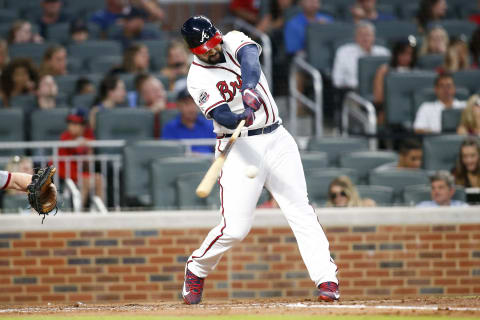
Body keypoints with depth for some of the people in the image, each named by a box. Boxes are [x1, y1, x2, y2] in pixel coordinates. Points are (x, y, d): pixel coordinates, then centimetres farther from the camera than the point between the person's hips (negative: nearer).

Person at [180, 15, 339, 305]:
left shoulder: (234, 41, 2)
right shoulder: (198, 79, -8)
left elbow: (250, 58, -21)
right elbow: (221, 115, -22)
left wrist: (249, 88, -42)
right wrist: (242, 118, -45)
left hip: (277, 140, 4)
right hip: (240, 148, -3)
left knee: (301, 210, -7)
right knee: (235, 227, -9)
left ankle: (327, 279, -12)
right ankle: (196, 270, 17)